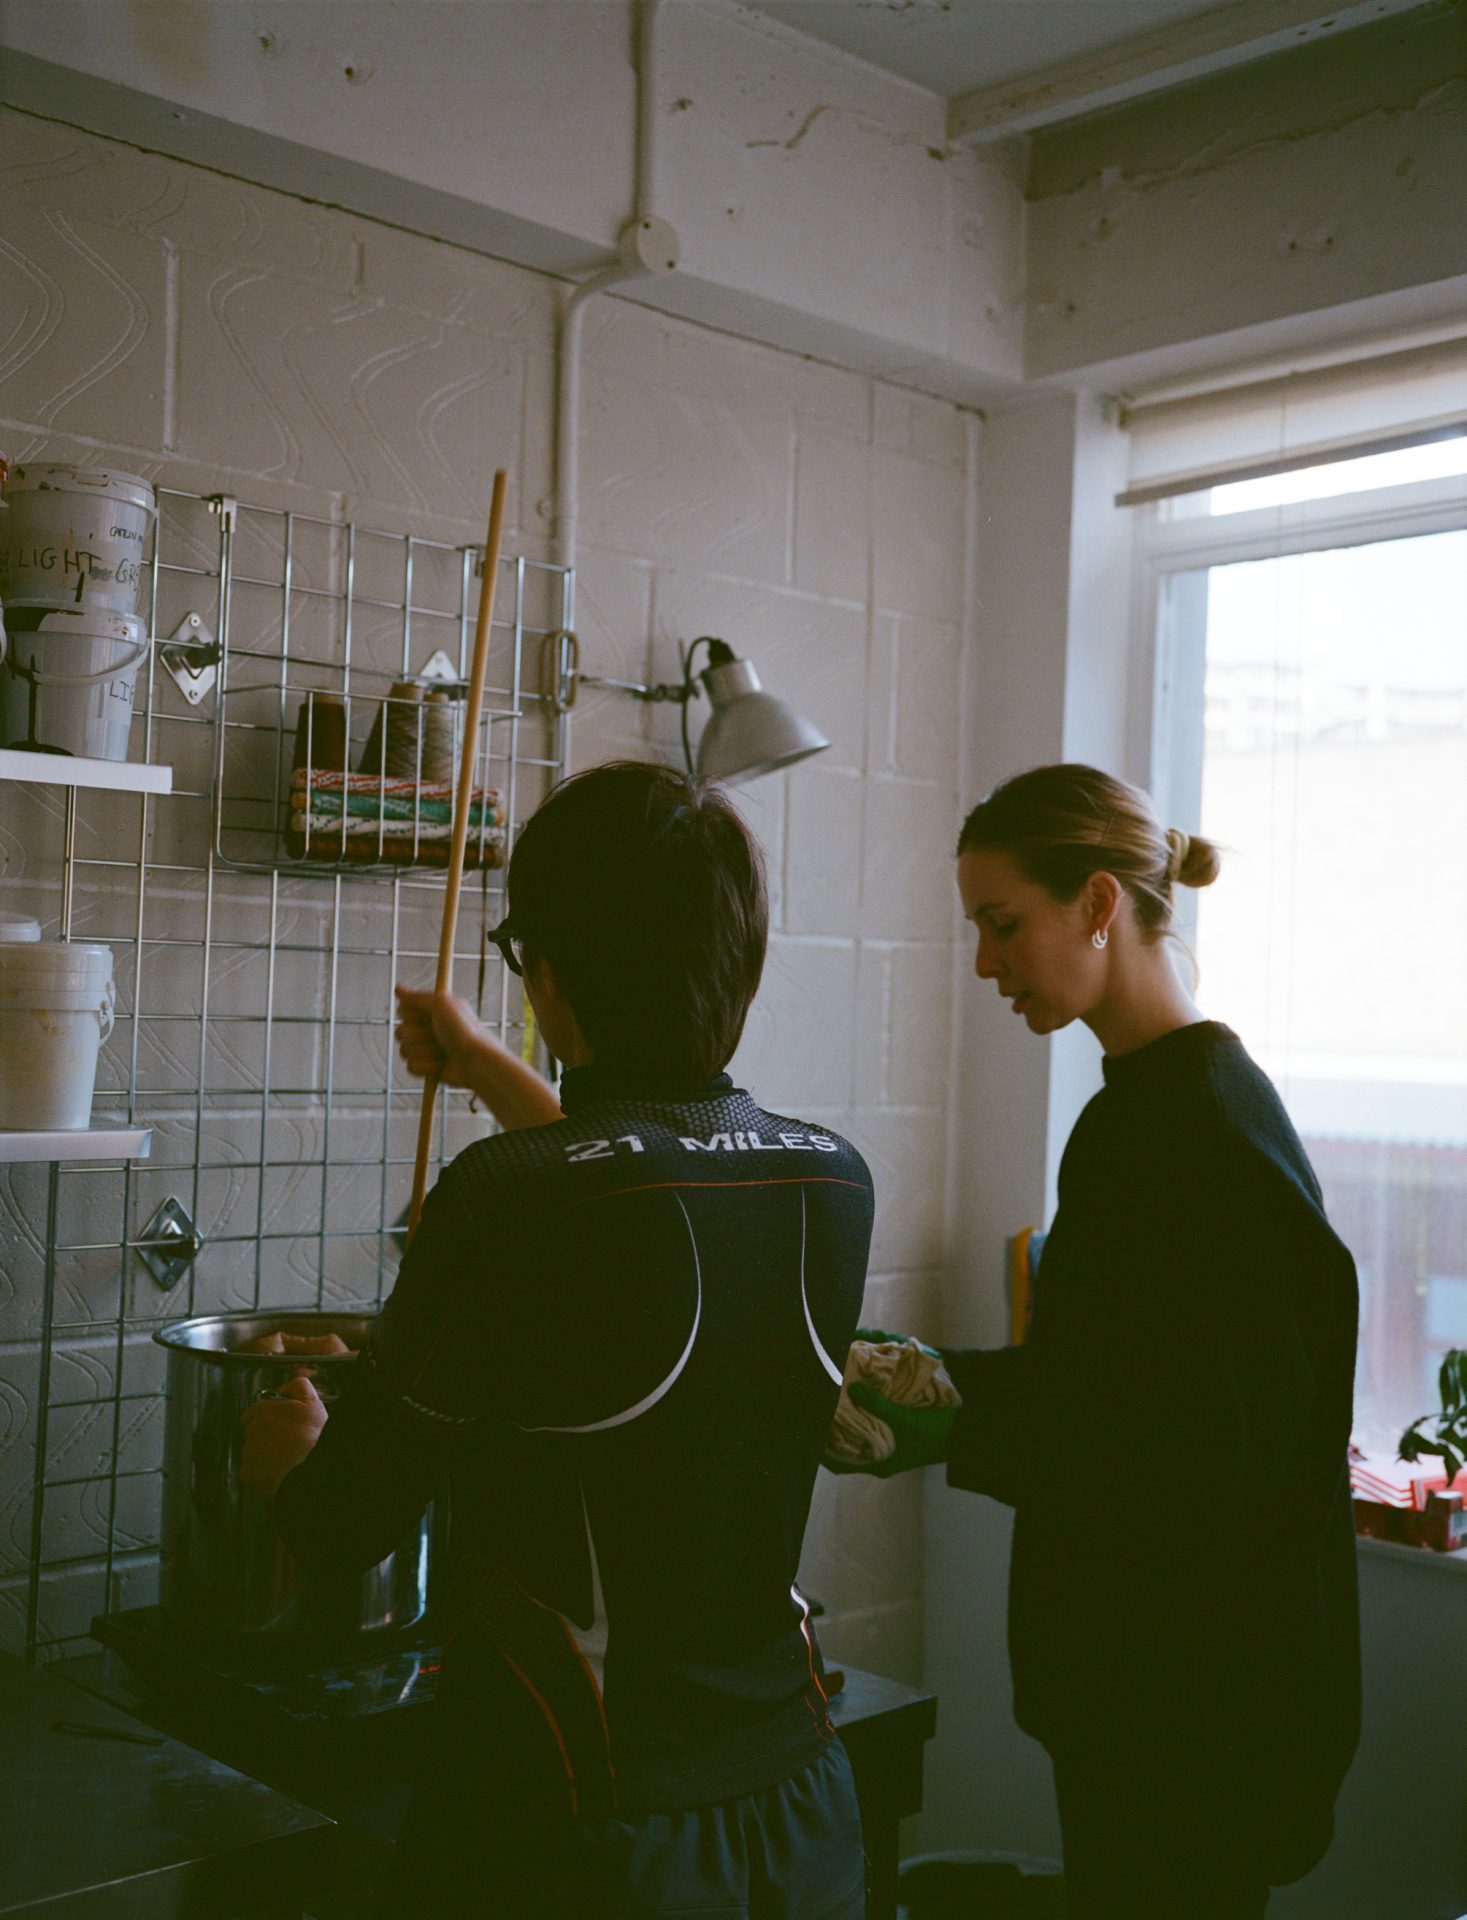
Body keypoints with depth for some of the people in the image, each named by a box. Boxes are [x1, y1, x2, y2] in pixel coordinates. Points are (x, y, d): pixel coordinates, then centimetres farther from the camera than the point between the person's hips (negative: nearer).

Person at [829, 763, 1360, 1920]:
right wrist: (954, 1372, 3)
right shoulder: (1144, 1101, 8)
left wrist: (964, 1428, -22)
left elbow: (1216, 1444, -23)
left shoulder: (1208, 1122, -21)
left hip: (1199, 1689, -9)